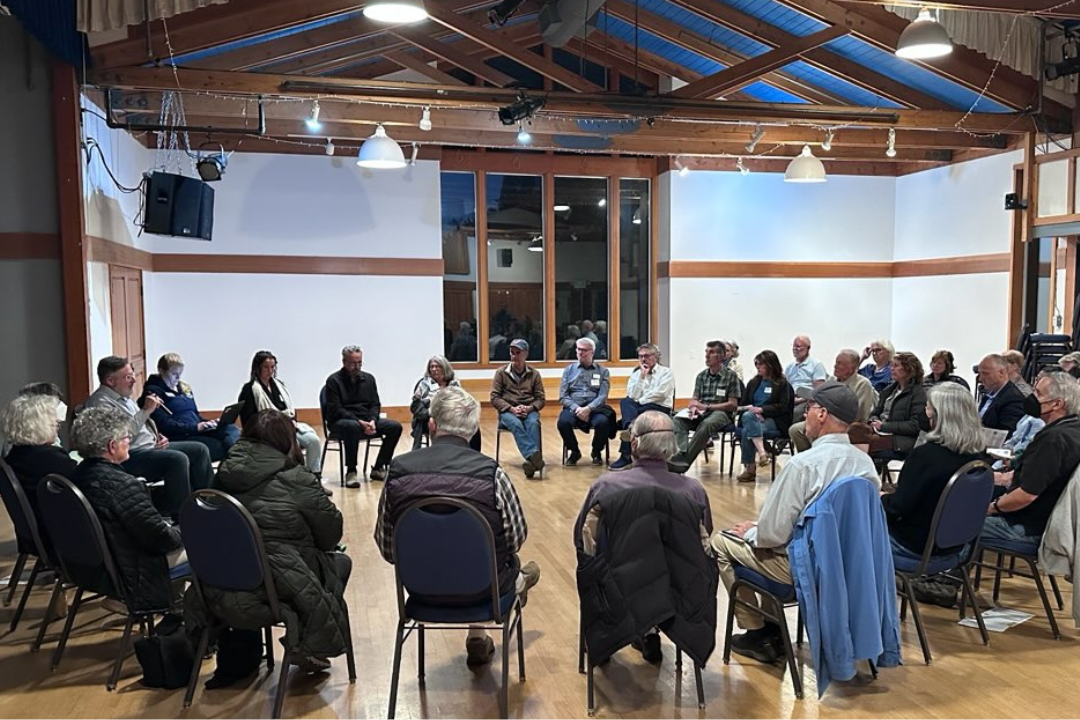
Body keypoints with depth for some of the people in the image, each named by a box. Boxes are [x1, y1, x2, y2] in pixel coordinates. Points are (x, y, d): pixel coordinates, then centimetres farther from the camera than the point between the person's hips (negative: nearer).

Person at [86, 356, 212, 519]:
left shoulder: (124, 397, 17)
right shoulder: (101, 402, -13)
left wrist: (157, 435, 11)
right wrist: (146, 410, -23)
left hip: (152, 446, 10)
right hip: (129, 456, -10)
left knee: (199, 450, 2)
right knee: (178, 459, -31)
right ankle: (179, 516, -23)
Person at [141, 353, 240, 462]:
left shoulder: (184, 388, 24)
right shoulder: (153, 392, -1)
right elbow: (165, 425, -13)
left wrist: (208, 423, 5)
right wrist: (196, 427, -21)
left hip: (199, 431, 7)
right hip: (181, 437, -7)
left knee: (233, 430, -22)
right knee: (219, 446, -32)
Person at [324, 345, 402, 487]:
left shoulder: (368, 378, 12)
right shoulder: (334, 381, -5)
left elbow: (375, 405, 11)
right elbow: (336, 410, -12)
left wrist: (372, 421, -12)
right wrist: (359, 422, -23)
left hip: (367, 420, 6)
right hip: (341, 421, -6)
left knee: (395, 426, -13)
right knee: (353, 426, -40)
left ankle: (378, 468, -6)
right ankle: (351, 471, -27)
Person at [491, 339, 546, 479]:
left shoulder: (534, 373, 11)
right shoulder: (501, 372, 7)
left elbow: (541, 399, 8)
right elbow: (495, 398, 1)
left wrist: (529, 408, -14)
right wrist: (512, 409, -15)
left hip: (529, 411, 1)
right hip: (508, 411, -1)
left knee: (534, 423, -35)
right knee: (516, 424, -36)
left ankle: (532, 459, -51)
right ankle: (534, 457, -54)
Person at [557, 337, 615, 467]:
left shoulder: (602, 371, 11)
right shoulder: (569, 370, 14)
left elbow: (602, 396, -1)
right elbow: (563, 396, 6)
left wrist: (588, 409, -18)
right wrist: (576, 408, -13)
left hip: (594, 408, -1)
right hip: (573, 408, 1)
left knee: (603, 422, -34)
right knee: (562, 422, -32)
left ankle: (596, 452, -2)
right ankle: (574, 451, -2)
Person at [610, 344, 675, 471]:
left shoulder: (666, 372, 9)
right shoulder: (636, 373, 20)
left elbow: (660, 394, -7)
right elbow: (632, 396, 2)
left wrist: (640, 401, -4)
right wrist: (642, 376, -3)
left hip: (659, 409, -4)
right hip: (638, 408, 4)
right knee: (625, 402, -34)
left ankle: (626, 455, -40)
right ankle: (630, 429, -59)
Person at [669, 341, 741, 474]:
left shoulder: (731, 375, 0)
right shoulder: (701, 375, 15)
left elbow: (732, 404, -4)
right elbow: (694, 399, 15)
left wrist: (706, 407, -12)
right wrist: (694, 407, -11)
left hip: (722, 413, -5)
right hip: (700, 413, 5)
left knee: (707, 424, -38)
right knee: (678, 420, -25)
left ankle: (682, 460, -37)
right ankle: (682, 454, -44)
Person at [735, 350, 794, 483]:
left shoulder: (782, 384, 5)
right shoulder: (753, 382, 20)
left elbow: (782, 407, -7)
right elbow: (743, 404, 14)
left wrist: (761, 410, -18)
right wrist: (752, 411, -9)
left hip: (774, 421, -4)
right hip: (754, 418, 4)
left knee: (748, 431, -32)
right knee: (748, 416, -34)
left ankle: (749, 468, -27)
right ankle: (762, 453, -41)